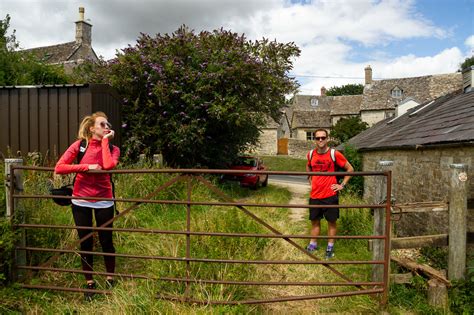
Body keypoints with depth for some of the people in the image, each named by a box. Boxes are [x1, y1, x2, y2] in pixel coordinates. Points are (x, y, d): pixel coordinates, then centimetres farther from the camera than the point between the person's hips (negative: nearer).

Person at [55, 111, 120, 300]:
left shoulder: (112, 148, -1)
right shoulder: (79, 145, -3)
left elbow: (108, 165, -24)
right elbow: (59, 168, -10)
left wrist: (105, 141, -15)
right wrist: (86, 167, -18)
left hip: (103, 201, 0)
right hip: (81, 201, 0)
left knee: (106, 242, 7)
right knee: (86, 243, 10)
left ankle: (110, 280, 28)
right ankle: (89, 283, 27)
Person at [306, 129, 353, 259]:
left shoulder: (334, 154, -9)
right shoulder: (311, 154, 2)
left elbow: (350, 169, -1)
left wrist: (342, 185, -5)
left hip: (330, 195, -3)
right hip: (314, 195, 3)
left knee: (332, 221, 6)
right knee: (314, 220, 13)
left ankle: (330, 247, 19)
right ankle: (313, 244, 26)